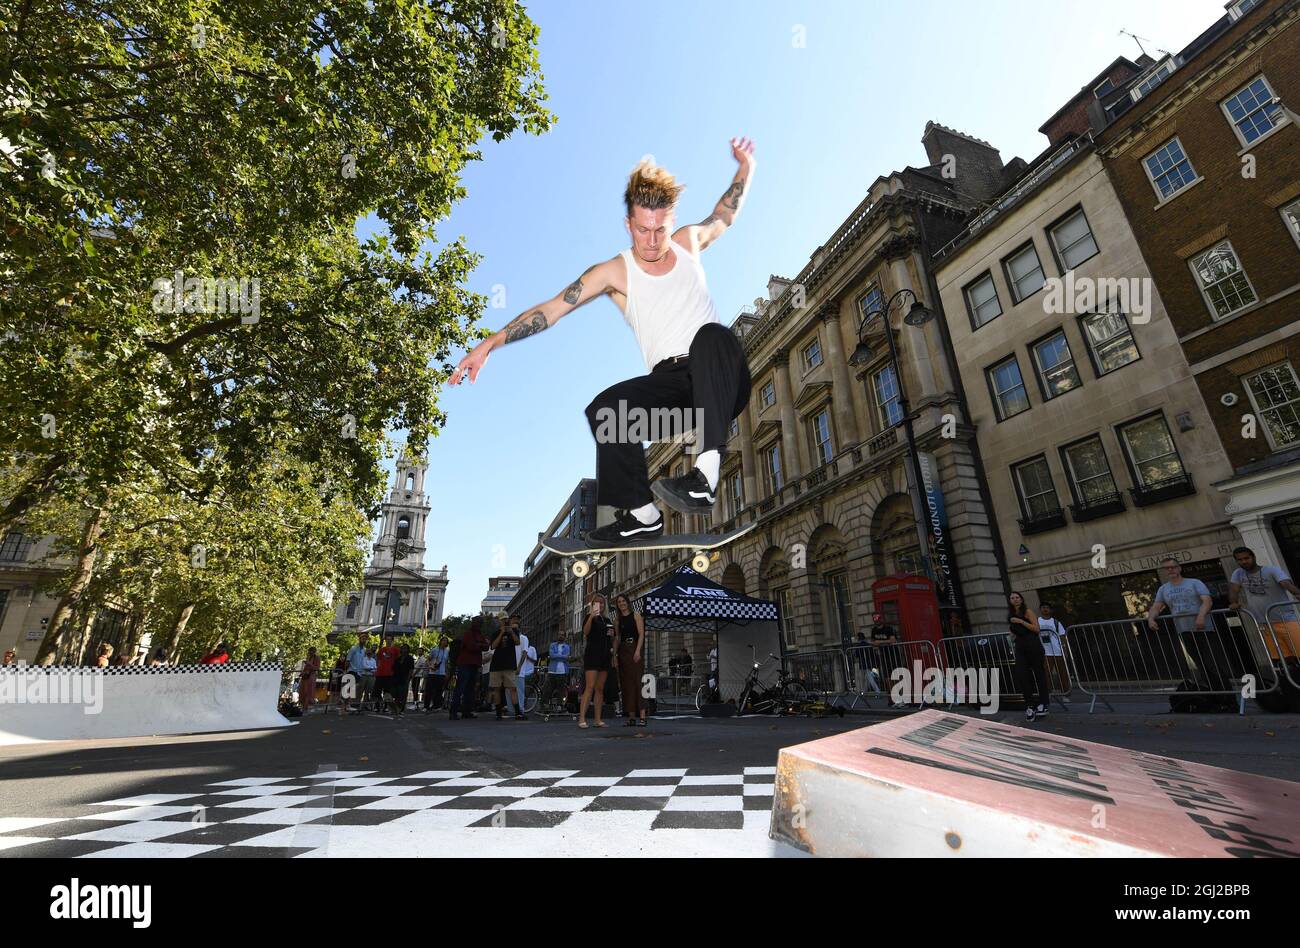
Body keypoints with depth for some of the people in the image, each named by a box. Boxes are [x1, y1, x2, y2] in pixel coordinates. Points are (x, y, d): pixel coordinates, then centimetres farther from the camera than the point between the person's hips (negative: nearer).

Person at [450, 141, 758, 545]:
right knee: (605, 407, -27)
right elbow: (550, 309, -5)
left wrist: (745, 168, 26)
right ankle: (642, 513, -20)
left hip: (722, 384, 1)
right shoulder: (615, 272, 2)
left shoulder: (689, 242, 11)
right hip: (671, 382, 0)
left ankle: (707, 471, -43)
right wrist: (489, 343, -11)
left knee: (713, 335, -34)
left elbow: (725, 215, 34)